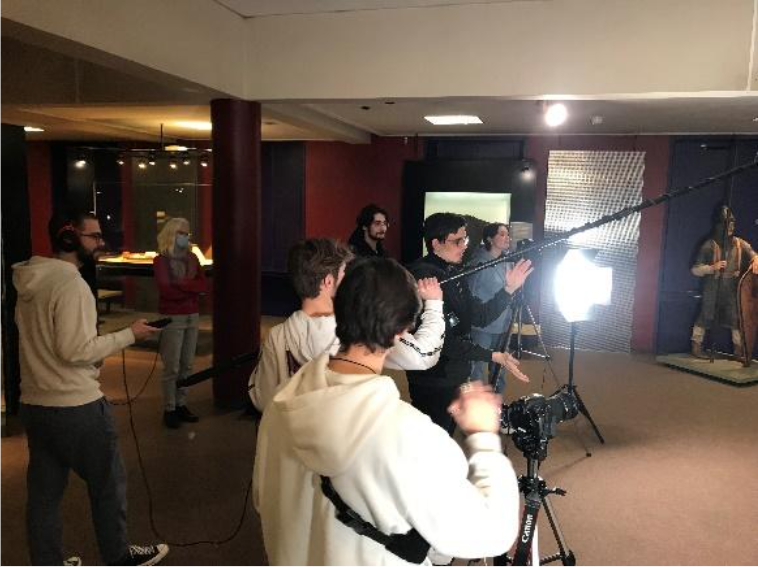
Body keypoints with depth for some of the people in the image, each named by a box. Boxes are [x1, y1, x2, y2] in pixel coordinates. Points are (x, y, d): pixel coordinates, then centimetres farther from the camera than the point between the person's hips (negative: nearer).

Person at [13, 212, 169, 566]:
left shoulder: (30, 282, 7)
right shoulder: (71, 284, -19)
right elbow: (75, 350, -23)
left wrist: (100, 346, 16)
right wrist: (129, 335, -14)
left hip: (34, 404, 8)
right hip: (76, 407, -8)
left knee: (43, 491, 15)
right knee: (108, 484, 11)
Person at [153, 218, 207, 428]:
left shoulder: (191, 258, 10)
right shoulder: (161, 260, -6)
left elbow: (203, 285, 0)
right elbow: (167, 289, -16)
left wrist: (181, 284, -14)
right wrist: (192, 288, -8)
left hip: (193, 316, 5)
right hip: (172, 318, -5)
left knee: (187, 365, 9)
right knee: (172, 367, -1)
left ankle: (181, 405, 19)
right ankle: (169, 409, 8)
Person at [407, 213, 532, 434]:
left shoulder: (454, 273, 8)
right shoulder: (423, 277, -21)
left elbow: (481, 317, 10)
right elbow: (442, 339, -25)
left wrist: (509, 289, -1)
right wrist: (493, 356, -25)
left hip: (455, 377, 9)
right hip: (433, 382, -8)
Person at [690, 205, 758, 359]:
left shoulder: (740, 244, 7)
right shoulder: (709, 245, -3)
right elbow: (695, 269, -2)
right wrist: (712, 268, -18)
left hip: (733, 290, 3)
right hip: (712, 290, -3)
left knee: (737, 319, 2)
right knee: (704, 318, -2)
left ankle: (739, 349, 13)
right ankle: (696, 347, 8)